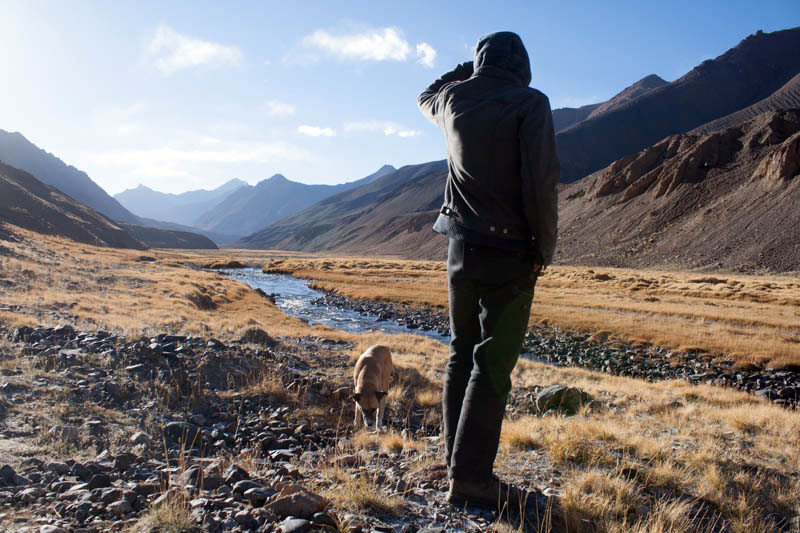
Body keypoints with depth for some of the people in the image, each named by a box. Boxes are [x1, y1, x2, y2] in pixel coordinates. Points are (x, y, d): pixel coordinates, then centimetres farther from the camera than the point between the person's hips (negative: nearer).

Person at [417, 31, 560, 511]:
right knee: (492, 366, -2)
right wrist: (545, 248, -6)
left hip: (461, 249, 5)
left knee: (462, 356, 14)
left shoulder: (455, 99, 7)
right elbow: (541, 182, -16)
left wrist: (470, 69, 30)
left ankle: (458, 462, 22)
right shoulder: (530, 102, -8)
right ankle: (471, 479, 1)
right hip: (511, 254, -5)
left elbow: (427, 98, 32)